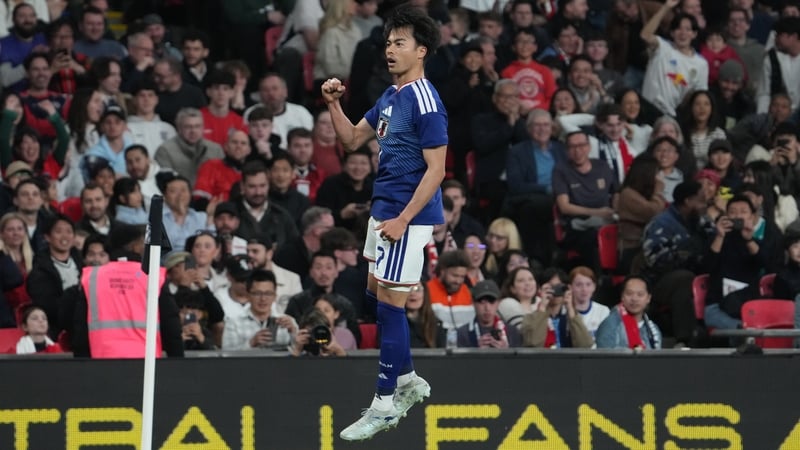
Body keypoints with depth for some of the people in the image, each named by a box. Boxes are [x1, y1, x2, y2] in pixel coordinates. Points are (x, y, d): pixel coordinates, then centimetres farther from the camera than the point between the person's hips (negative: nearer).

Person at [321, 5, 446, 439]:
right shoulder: (389, 97, 10)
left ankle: (386, 403, 2)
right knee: (376, 297, 17)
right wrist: (334, 104, 1)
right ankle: (408, 380, 29)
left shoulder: (425, 102, -17)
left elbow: (436, 170, -19)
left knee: (389, 305, -5)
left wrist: (402, 220, -21)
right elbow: (353, 139, 18)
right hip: (383, 211, 9)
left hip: (406, 218, -9)